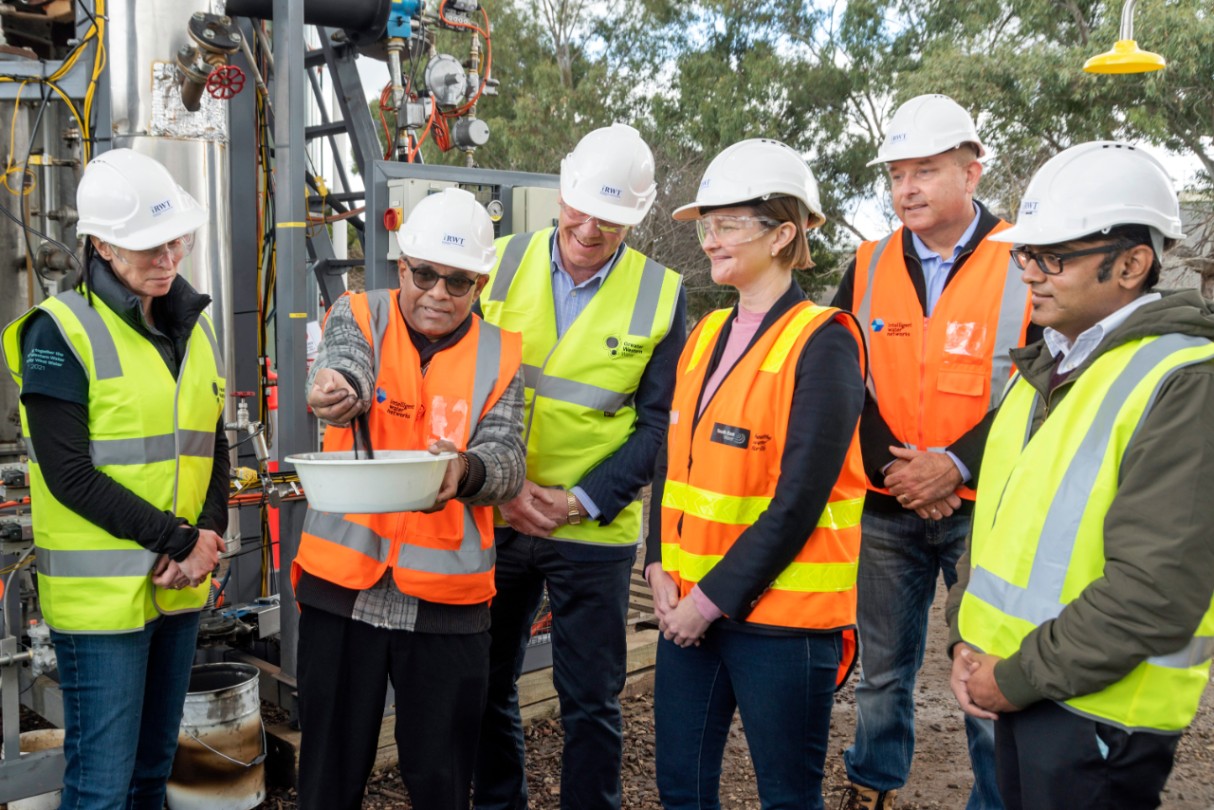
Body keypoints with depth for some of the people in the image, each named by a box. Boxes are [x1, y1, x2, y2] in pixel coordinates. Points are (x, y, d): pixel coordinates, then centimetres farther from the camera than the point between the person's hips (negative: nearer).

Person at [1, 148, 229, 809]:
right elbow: (69, 474, -15)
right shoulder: (62, 331, -10)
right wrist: (179, 539, -15)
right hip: (100, 593, -6)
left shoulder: (193, 325, 10)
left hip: (179, 586, 6)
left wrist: (207, 539, -5)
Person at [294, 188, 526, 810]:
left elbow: (506, 459, -8)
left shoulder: (499, 356, 3)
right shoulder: (358, 317, 2)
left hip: (447, 595, 0)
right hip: (343, 581, 0)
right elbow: (343, 365, -20)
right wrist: (334, 387, -45)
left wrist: (464, 469, -31)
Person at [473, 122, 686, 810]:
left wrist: (580, 501, -13)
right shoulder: (505, 263, -1)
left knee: (592, 699, 9)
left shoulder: (660, 294, -5)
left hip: (595, 529, -2)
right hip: (496, 517, 2)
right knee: (489, 686, 16)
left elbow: (656, 425, -3)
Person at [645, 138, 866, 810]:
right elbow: (675, 461, 11)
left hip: (781, 615, -6)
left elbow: (798, 499, -17)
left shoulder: (822, 343, -11)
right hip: (688, 606, 7)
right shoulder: (706, 334, 10)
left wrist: (714, 598, -15)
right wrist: (661, 569, -1)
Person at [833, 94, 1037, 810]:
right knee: (883, 671, 17)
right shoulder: (870, 267, 5)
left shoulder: (1026, 266, -5)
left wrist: (958, 462, -17)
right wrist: (889, 462, -11)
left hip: (986, 508, -3)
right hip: (887, 509, 3)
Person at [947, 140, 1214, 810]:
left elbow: (1155, 593, -24)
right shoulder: (1046, 366, 9)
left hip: (1097, 713, -7)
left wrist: (1020, 678, -16)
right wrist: (967, 640, 3)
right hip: (1016, 691, 7)